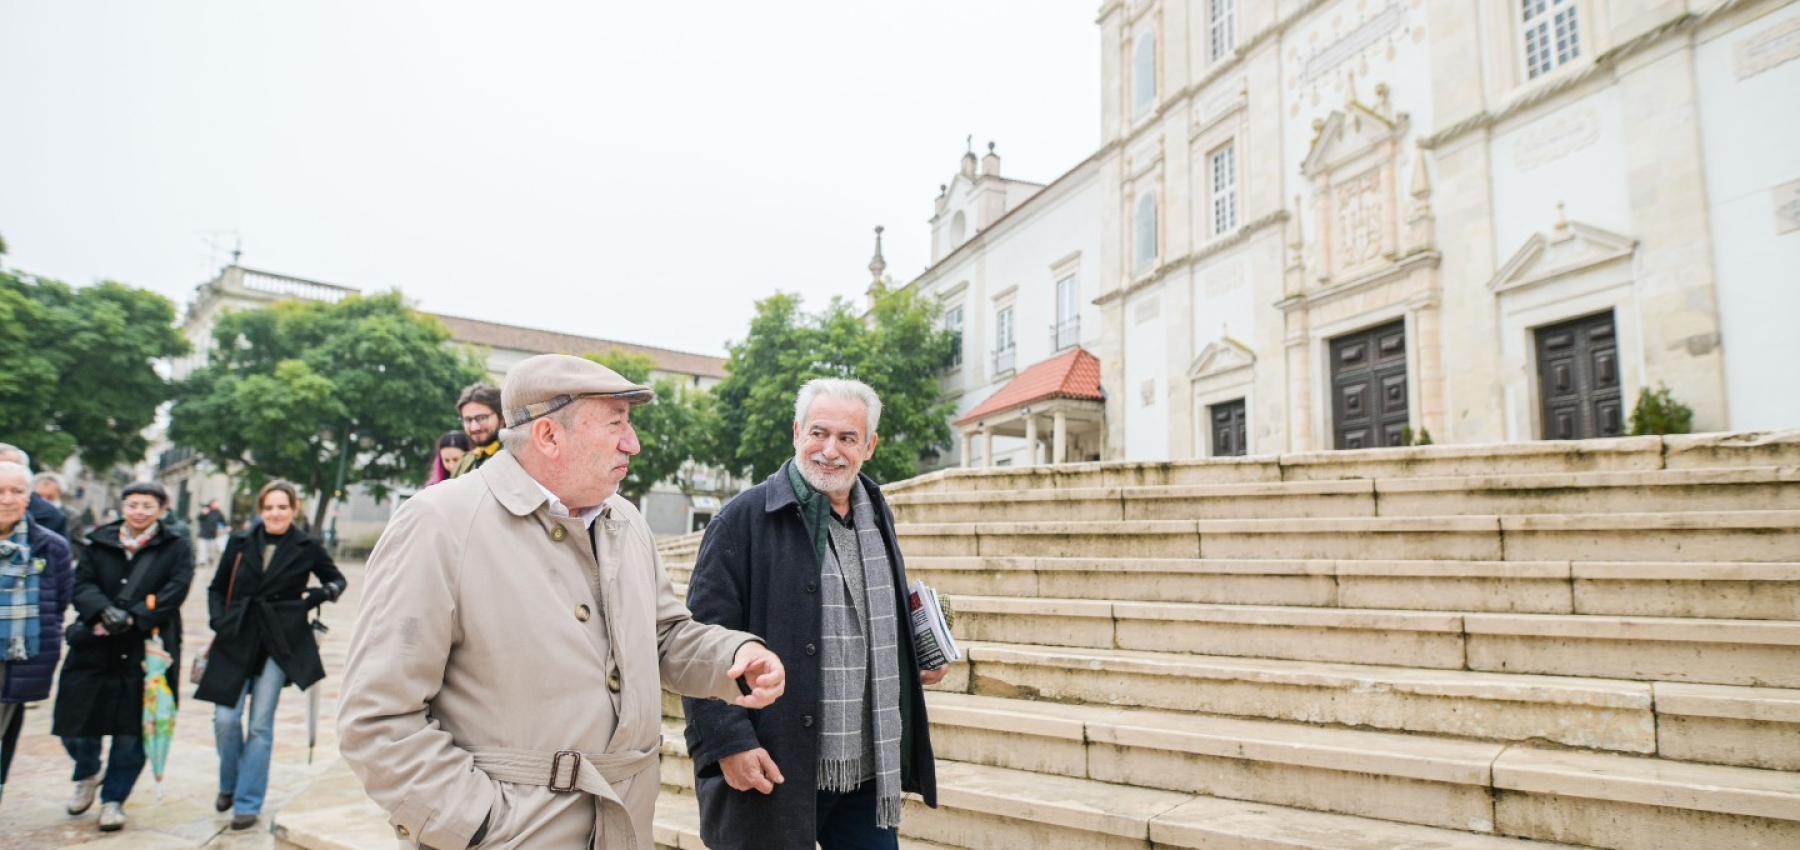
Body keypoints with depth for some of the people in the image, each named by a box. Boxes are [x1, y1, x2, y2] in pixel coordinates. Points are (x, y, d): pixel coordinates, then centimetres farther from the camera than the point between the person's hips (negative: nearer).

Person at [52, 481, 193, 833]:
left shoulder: (176, 548, 2)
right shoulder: (98, 542, 9)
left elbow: (175, 591, -10)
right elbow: (82, 583, -1)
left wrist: (132, 618, -20)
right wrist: (103, 610, -20)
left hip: (146, 651, -2)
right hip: (94, 648, 2)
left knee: (132, 730, 2)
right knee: (76, 723, 4)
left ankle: (113, 799, 22)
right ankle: (87, 775, 37)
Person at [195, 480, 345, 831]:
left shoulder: (307, 548, 0)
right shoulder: (240, 545, 5)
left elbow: (336, 580, 13)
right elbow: (216, 589, 14)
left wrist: (321, 594, -8)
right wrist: (220, 622, -1)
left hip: (279, 643, -2)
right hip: (237, 641, 2)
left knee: (261, 724, 1)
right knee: (225, 718, -2)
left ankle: (248, 803, 12)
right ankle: (229, 785, 26)